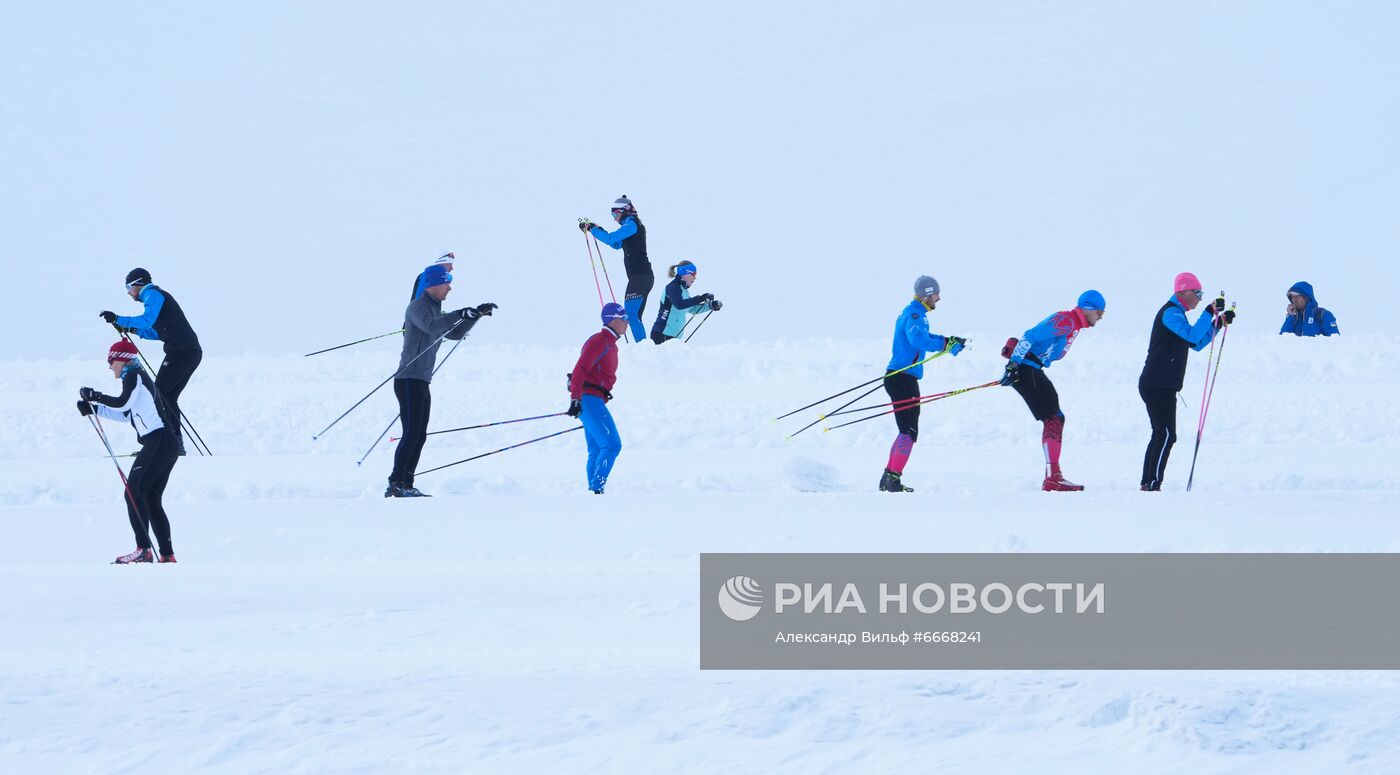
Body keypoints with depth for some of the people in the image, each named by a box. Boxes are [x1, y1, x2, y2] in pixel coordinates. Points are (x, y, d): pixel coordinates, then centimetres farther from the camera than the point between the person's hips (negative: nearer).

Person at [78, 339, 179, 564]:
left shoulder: (134, 375, -4)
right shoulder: (139, 377, 25)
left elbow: (123, 403, -20)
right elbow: (125, 414, 31)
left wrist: (95, 396, -9)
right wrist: (93, 408, 23)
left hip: (157, 442, -10)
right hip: (168, 444, 10)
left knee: (134, 492, -8)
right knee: (151, 499, 10)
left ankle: (143, 549, -15)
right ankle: (167, 555, 6)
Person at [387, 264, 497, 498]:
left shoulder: (434, 309, 20)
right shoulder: (418, 307, -9)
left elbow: (455, 334, 27)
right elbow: (431, 327, -28)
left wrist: (476, 314, 18)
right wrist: (461, 314, -31)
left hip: (421, 382, 10)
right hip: (410, 380, -10)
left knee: (419, 436, 8)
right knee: (412, 433, -15)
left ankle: (406, 485, 9)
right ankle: (396, 484, -18)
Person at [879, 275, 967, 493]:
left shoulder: (912, 312, 18)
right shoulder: (915, 315, -14)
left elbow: (921, 337, 33)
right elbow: (918, 339, -32)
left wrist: (950, 341, 23)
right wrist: (946, 344, -26)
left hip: (898, 377, 10)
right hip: (904, 379, -10)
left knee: (907, 431, 16)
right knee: (909, 431, -10)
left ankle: (888, 479, 17)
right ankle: (893, 479, -13)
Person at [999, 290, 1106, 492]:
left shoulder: (1074, 325, 17)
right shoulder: (1065, 321, -15)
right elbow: (1030, 337, -21)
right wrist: (1013, 365, -23)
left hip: (1033, 370, 11)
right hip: (1025, 370, -11)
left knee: (1055, 419, 12)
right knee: (1053, 418, -12)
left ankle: (1053, 477, 15)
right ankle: (1052, 478, -17)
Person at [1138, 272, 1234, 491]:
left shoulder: (1177, 314, 23)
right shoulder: (1171, 312, -11)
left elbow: (1197, 344, 25)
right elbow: (1193, 336, -26)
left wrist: (1220, 322, 19)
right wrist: (1210, 312, -23)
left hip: (1161, 386, 11)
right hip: (1158, 385, -11)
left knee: (1161, 434, 11)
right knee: (1166, 435, -13)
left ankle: (1147, 484, 11)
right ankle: (1153, 484, -16)